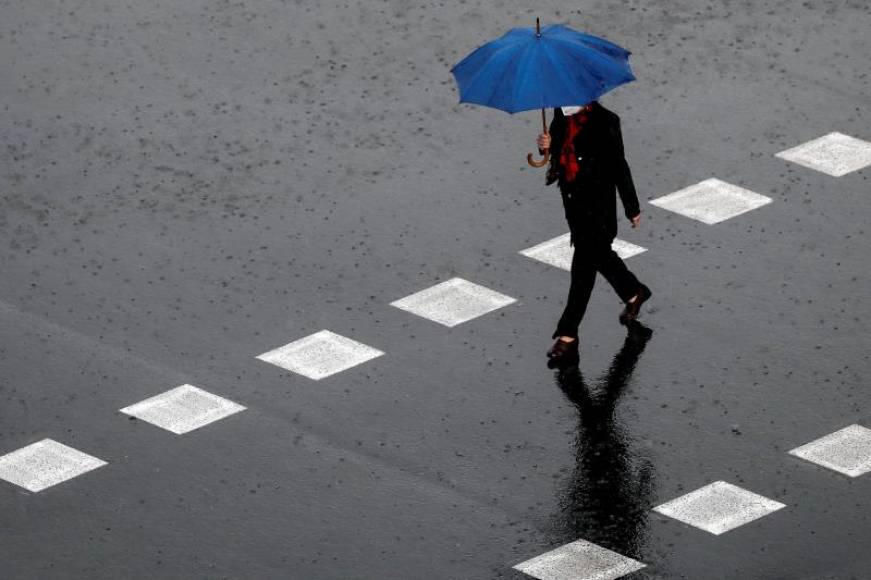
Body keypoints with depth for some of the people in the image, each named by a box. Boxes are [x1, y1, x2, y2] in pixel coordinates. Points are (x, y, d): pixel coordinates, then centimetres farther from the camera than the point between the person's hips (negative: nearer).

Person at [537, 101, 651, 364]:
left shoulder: (604, 121, -20)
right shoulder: (562, 115, 0)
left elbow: (619, 166, -13)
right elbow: (557, 150, 14)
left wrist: (632, 208, -5)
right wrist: (546, 145, -12)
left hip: (597, 202, -8)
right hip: (572, 197, 8)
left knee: (583, 266, -4)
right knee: (599, 254, 24)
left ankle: (568, 336, 1)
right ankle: (634, 293, 49)